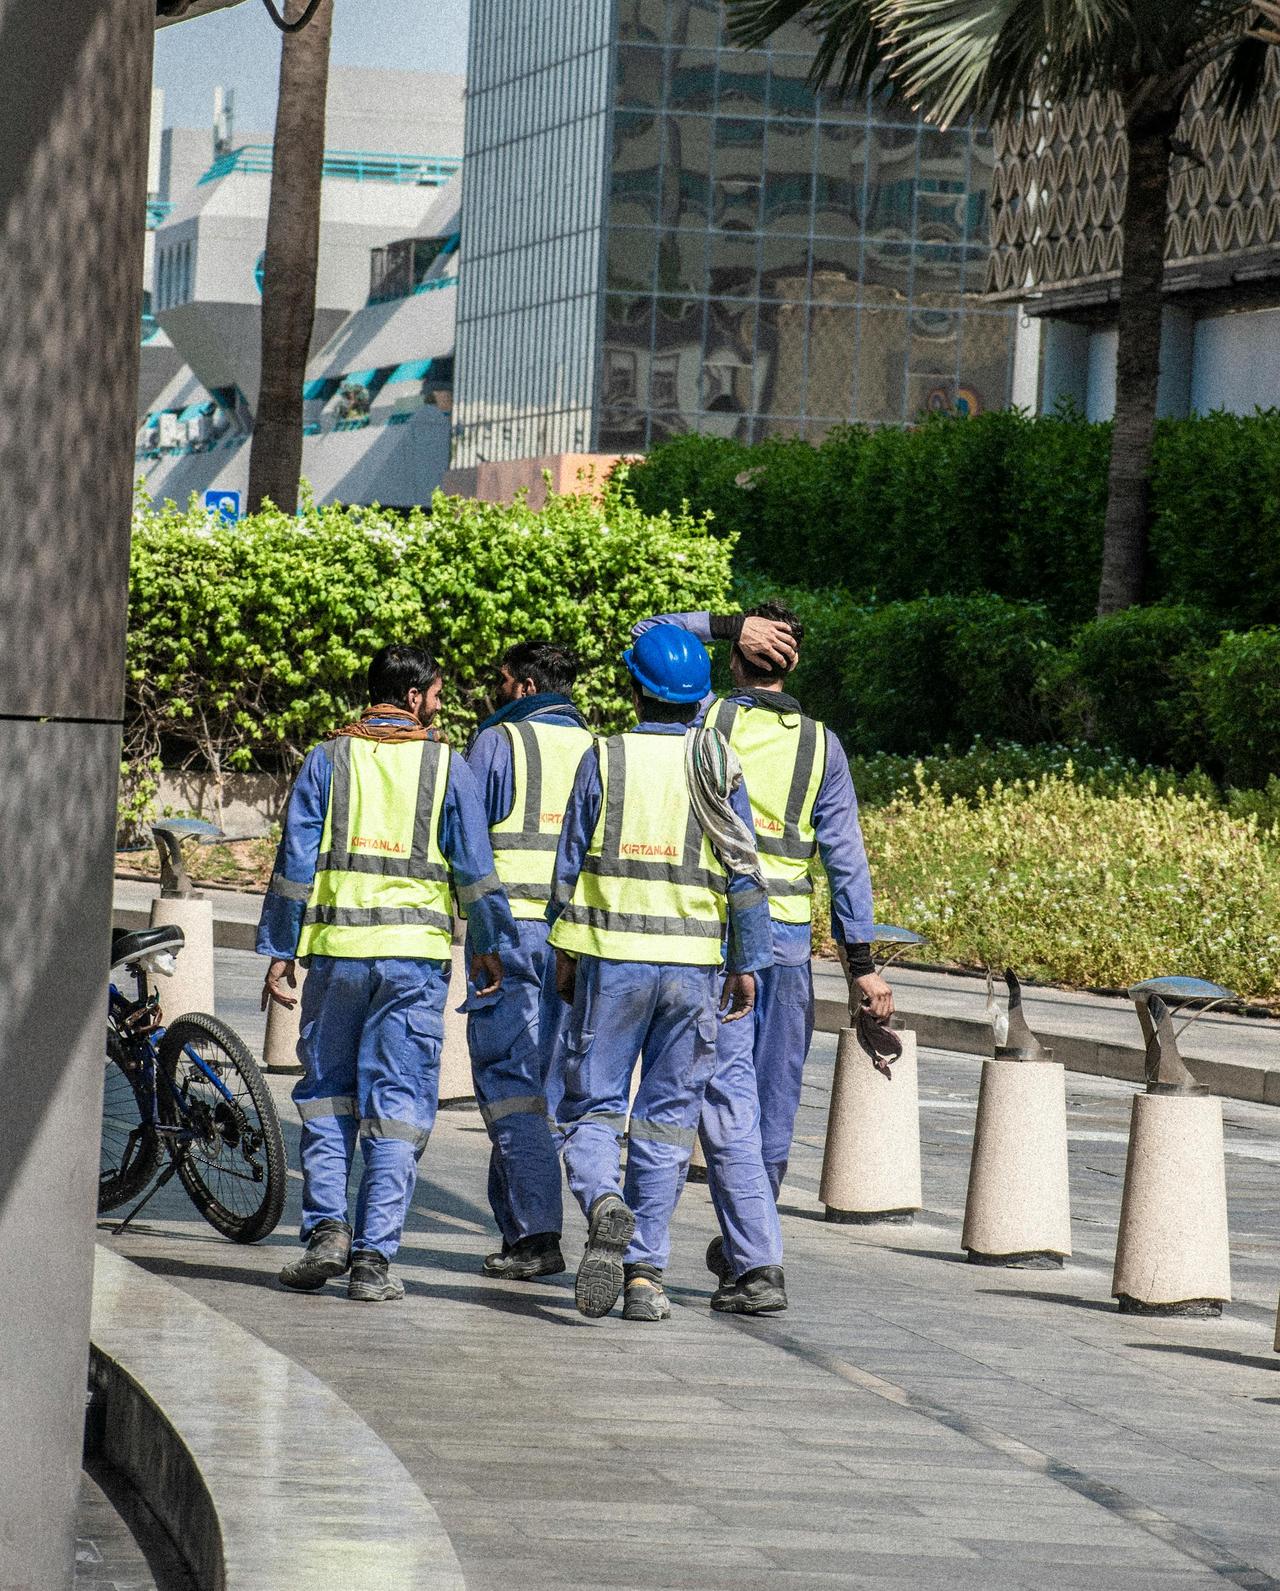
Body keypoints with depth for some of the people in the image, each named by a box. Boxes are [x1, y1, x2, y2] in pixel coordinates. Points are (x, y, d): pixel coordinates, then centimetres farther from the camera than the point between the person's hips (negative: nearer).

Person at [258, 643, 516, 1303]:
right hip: (416, 952, -1)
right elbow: (475, 866, 2)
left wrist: (278, 951, 5)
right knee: (397, 1105, 2)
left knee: (326, 1095, 14)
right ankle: (373, 1257, -2)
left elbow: (294, 860, 2)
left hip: (336, 947, 1)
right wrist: (490, 945, 13)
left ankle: (327, 1228, 0)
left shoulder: (328, 760, 4)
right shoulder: (446, 764, 3)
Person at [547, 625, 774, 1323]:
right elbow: (744, 872, -1)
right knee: (666, 1121, 8)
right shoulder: (717, 766, 1)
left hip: (612, 957, -1)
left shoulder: (604, 760, -2)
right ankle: (644, 1274, 7)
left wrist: (565, 953, 9)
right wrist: (747, 964, 5)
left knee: (592, 1107, 7)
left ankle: (603, 1204, -23)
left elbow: (571, 865, 0)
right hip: (694, 965, 1)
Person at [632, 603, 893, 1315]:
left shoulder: (708, 719, -3)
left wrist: (728, 624, -1)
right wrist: (861, 961, 4)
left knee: (729, 1098, -5)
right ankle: (746, 1245, 31)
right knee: (776, 1102, 15)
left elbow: (647, 638, 10)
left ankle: (757, 1264, -15)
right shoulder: (821, 745, 2)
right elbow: (845, 855, 1)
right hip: (790, 935, 3)